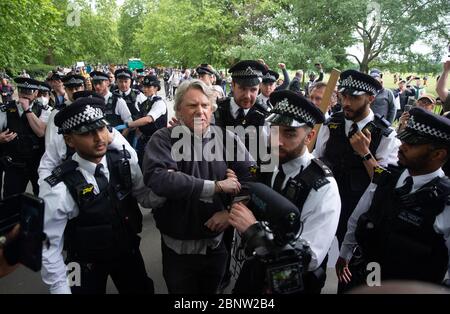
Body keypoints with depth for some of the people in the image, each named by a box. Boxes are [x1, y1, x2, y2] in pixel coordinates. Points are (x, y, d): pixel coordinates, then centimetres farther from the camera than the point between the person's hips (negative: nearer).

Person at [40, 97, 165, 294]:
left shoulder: (124, 162, -16)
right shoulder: (58, 188, -27)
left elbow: (147, 197, -6)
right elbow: (48, 246, -18)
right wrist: (60, 289, -13)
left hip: (129, 252, 4)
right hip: (86, 265, -3)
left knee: (144, 290, 22)